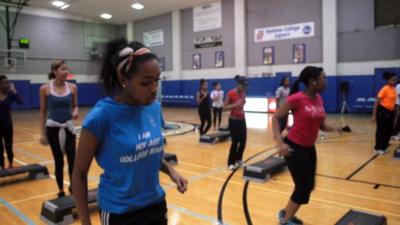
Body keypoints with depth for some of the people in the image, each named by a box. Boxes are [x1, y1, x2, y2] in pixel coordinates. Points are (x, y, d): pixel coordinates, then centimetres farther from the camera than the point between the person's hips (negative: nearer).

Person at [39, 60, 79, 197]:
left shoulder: (72, 87, -1)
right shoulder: (45, 89, -6)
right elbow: (43, 111, 0)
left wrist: (76, 112, -14)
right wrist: (43, 133, -1)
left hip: (69, 127, 1)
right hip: (53, 128, -1)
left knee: (72, 160, -5)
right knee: (59, 162, 8)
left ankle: (73, 187, 19)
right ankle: (61, 191, 26)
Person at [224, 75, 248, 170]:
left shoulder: (243, 93, 5)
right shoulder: (230, 93, -15)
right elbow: (225, 107, -15)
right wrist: (235, 105, -28)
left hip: (242, 119, 6)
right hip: (233, 120, -6)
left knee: (243, 141, 7)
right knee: (235, 142, -3)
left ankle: (238, 159, 28)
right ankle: (231, 163, 11)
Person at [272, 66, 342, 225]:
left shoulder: (319, 99, 4)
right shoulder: (296, 99, -19)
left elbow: (320, 124, 13)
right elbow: (275, 118, -14)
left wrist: (333, 129, -8)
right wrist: (280, 143, -25)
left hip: (309, 148, 8)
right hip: (294, 147, -8)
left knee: (308, 186, 16)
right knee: (303, 186, 1)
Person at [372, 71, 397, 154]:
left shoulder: (394, 89, 7)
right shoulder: (385, 89, -16)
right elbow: (377, 102, -17)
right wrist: (374, 115, -20)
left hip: (390, 112, 8)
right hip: (382, 111, -8)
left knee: (389, 130, 11)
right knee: (381, 130, 0)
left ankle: (383, 147, 23)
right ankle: (378, 148, 11)